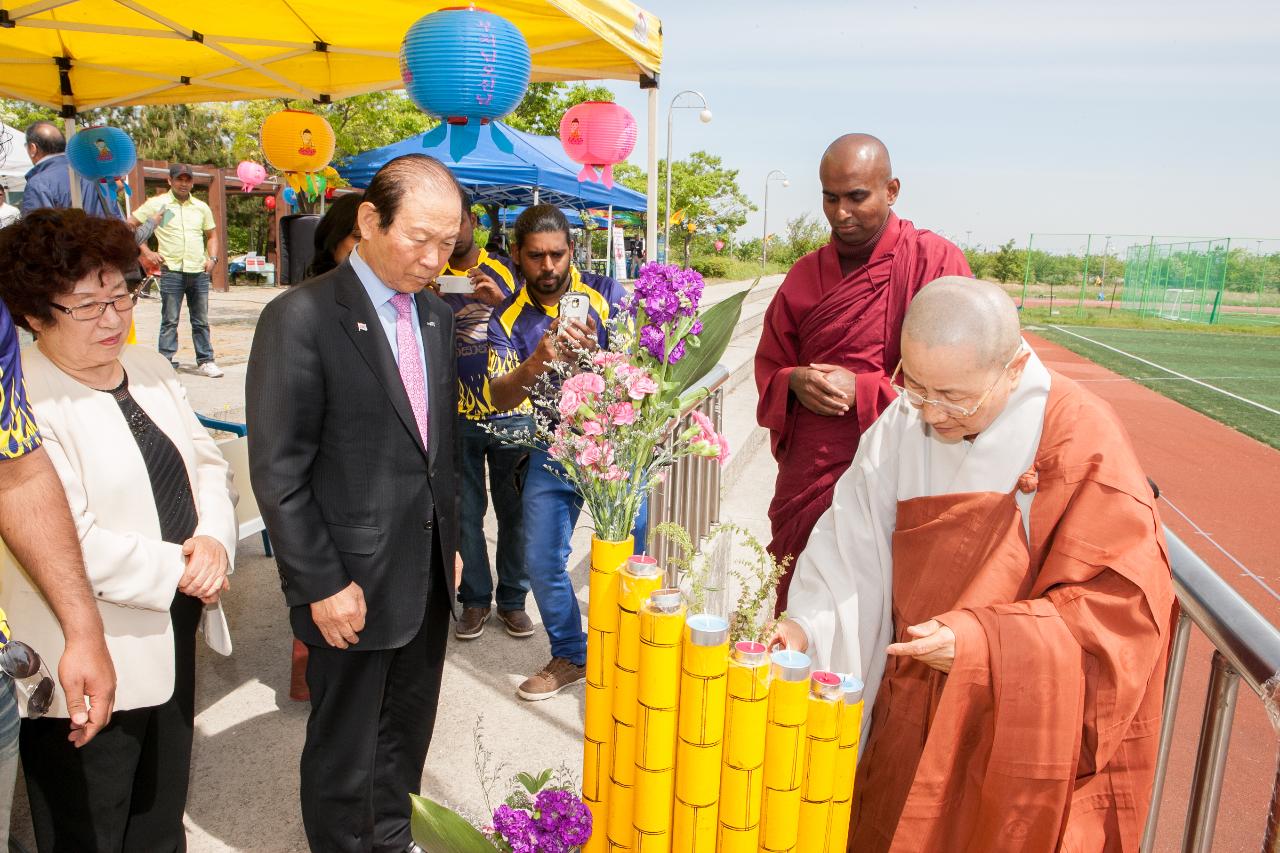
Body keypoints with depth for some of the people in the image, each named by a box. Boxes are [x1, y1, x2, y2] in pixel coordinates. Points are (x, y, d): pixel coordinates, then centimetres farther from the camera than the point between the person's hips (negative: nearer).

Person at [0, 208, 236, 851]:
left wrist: (213, 540, -12)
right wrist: (177, 571, -16)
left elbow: (205, 461, 6)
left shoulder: (149, 368, 5)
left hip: (174, 636, 7)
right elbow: (68, 542, -25)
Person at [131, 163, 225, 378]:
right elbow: (130, 226, 5)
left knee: (201, 320, 6)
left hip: (199, 272, 3)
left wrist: (212, 258, 7)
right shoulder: (157, 204, 3)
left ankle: (205, 361, 12)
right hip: (172, 271, -3)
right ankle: (167, 361, 3)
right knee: (170, 320, -2)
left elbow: (212, 235, 23)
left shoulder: (201, 207, 14)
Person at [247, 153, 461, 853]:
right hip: (352, 585, -6)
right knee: (344, 749, 13)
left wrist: (450, 539, 13)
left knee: (408, 733, 22)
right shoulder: (300, 318, -15)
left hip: (428, 577, 7)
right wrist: (321, 585, -16)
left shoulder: (437, 316, 7)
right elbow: (278, 471, -16)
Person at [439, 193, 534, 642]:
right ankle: (475, 599, 24)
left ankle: (512, 598, 22)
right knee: (466, 514, 8)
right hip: (457, 418, 1)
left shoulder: (505, 271, 1)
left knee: (515, 511, 7)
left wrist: (502, 300, -21)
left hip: (510, 414, -1)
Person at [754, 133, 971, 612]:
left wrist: (861, 391, -17)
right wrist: (794, 383, -8)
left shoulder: (936, 261, -6)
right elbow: (769, 365, 15)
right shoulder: (807, 273, 10)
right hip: (807, 478, 5)